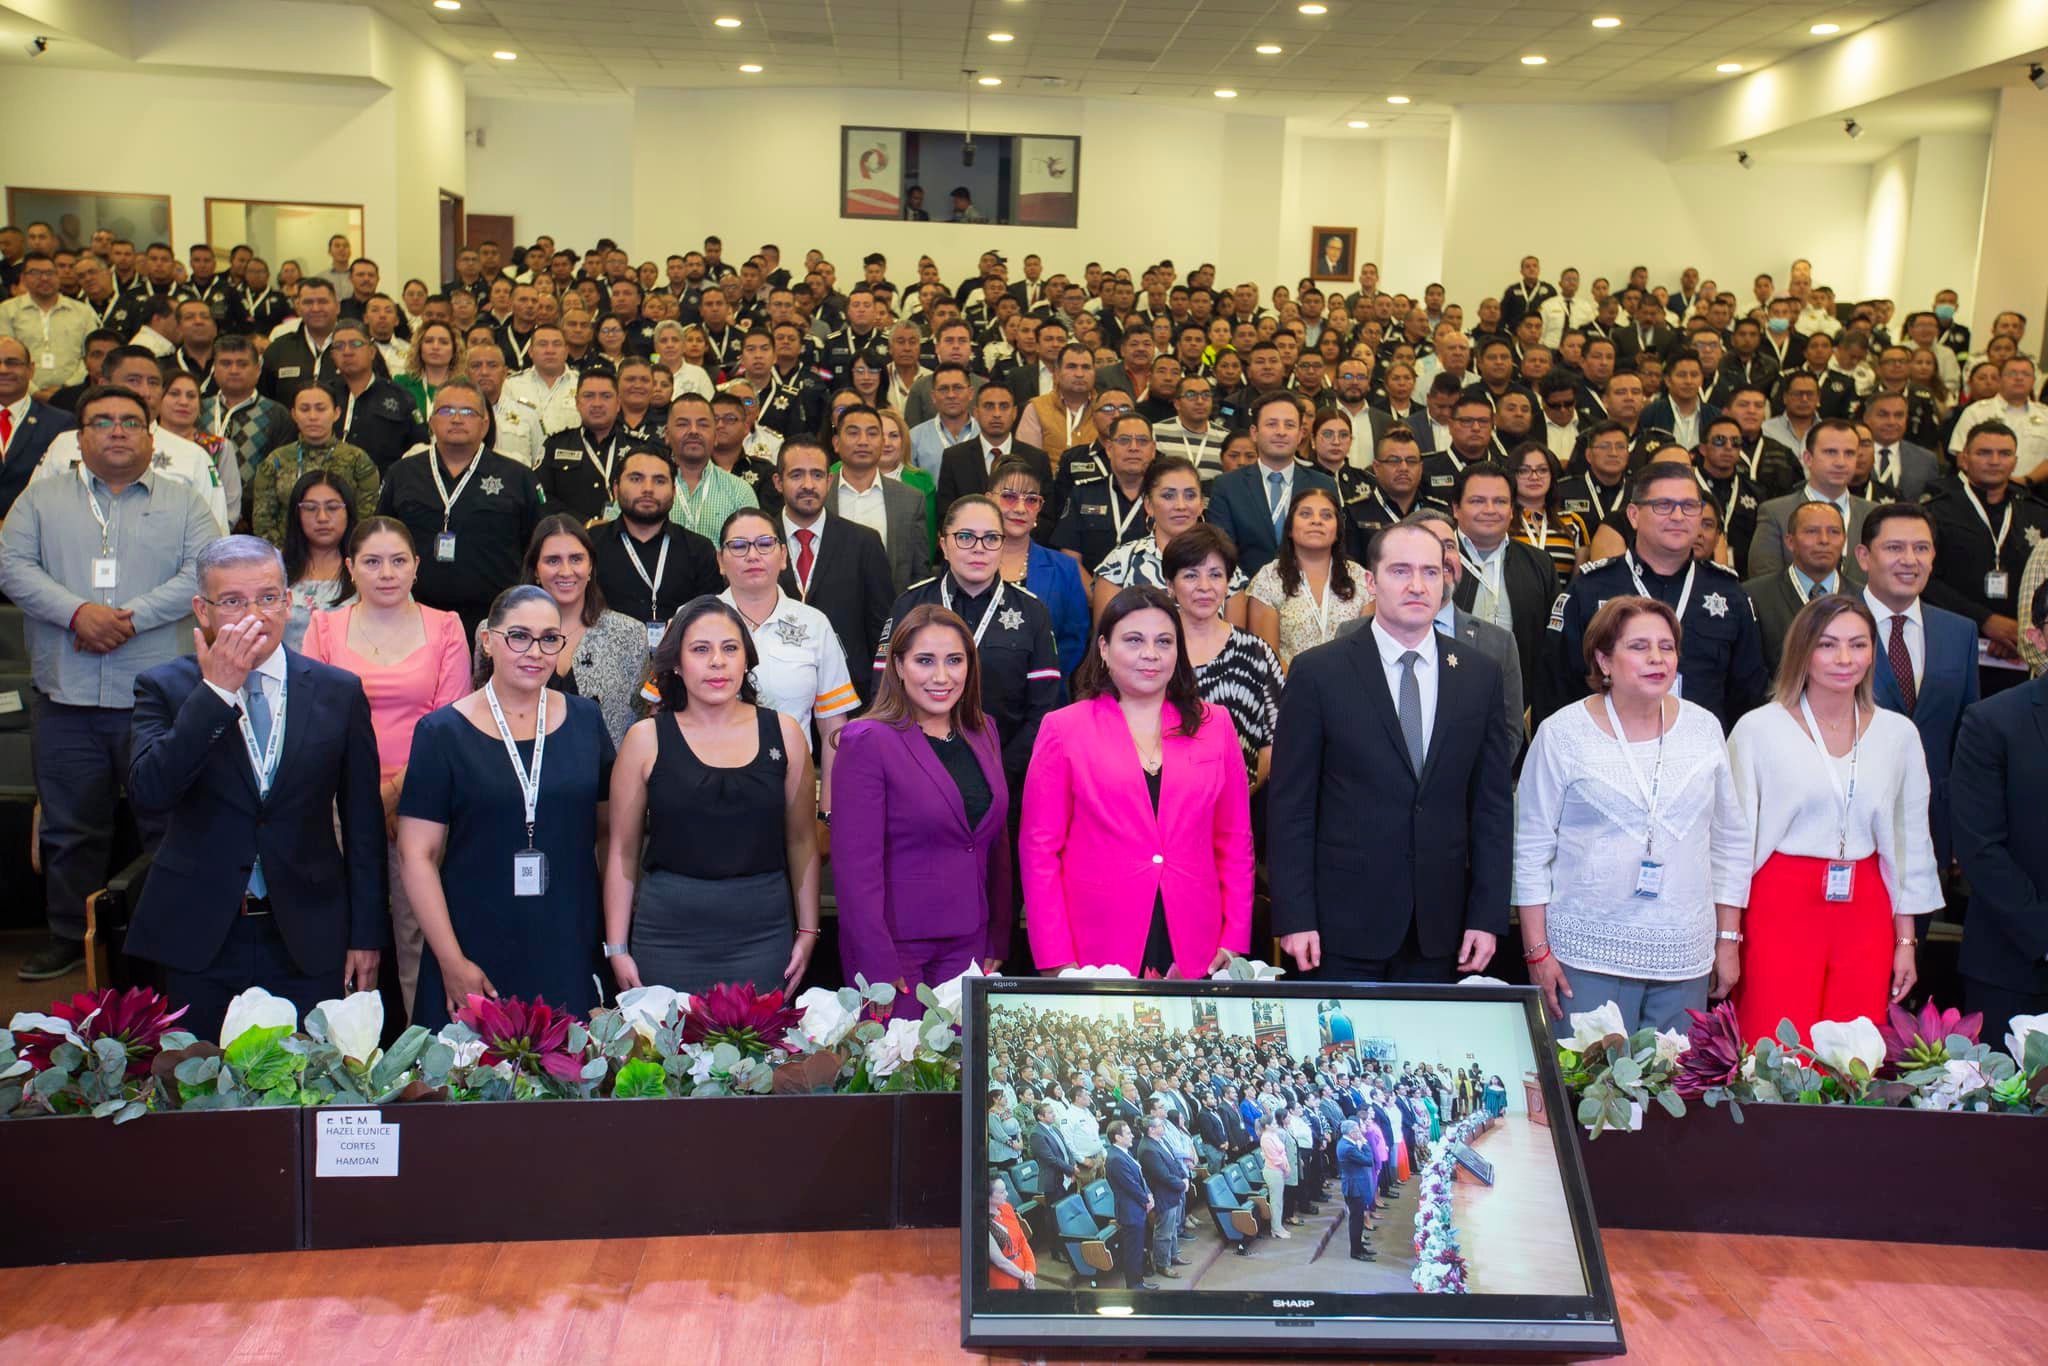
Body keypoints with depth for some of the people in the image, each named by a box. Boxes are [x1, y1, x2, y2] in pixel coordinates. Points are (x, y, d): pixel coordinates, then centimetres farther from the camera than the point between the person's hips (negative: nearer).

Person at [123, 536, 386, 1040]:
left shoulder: (339, 692, 2)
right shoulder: (165, 688, 0)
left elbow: (363, 823, 5)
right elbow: (148, 793, -16)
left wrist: (366, 934, 4)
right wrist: (215, 691, -20)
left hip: (309, 942, 1)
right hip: (198, 940, 0)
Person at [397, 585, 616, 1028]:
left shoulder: (584, 721, 6)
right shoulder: (443, 732, -2)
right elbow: (417, 854, -4)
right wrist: (452, 962, -9)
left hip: (571, 954, 2)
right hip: (476, 955, -2)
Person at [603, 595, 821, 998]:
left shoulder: (783, 732, 4)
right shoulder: (647, 739, 2)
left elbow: (802, 840, 9)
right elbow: (623, 850, 4)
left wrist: (808, 931, 6)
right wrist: (617, 948, 1)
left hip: (762, 935, 1)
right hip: (669, 936, -1)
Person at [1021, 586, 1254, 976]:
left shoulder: (1214, 726, 10)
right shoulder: (1063, 729, 3)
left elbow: (1235, 841, 11)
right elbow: (1040, 848, 1)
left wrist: (1234, 942, 2)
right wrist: (1056, 961, -6)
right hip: (1095, 957, -2)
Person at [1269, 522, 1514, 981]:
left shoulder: (1480, 674, 6)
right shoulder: (1318, 672, -3)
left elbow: (1493, 802, 7)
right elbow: (1290, 805, -4)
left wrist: (1488, 915, 2)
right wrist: (1294, 917, -9)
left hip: (1439, 924, 3)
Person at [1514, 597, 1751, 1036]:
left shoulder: (1704, 728, 7)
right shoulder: (1562, 733, -3)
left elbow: (1731, 841, 13)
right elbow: (1531, 849, -2)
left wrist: (1728, 940, 10)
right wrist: (1537, 951, -5)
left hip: (1685, 959, 3)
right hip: (1588, 956, -3)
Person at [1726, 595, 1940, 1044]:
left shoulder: (1898, 734, 8)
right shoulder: (1758, 729, -3)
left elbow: (1910, 842, 13)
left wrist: (1906, 940, 12)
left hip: (1865, 911, 3)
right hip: (1780, 909, -3)